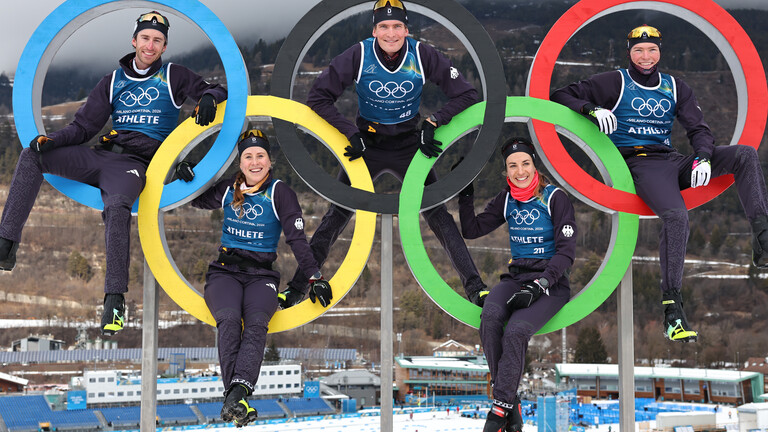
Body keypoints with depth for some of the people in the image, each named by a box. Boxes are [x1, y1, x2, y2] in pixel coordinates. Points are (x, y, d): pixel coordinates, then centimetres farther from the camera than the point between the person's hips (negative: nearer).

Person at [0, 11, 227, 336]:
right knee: (32, 156, -17)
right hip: (102, 154, 4)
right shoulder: (114, 81, 19)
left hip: (136, 164, -4)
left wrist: (209, 98, -15)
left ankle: (115, 299, -35)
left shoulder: (174, 77, 11)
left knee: (117, 207, -37)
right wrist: (50, 139, -2)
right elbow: (84, 126, 16)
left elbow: (216, 91, 10)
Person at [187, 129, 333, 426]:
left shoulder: (280, 193, 3)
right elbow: (195, 200, 28)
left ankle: (236, 394, -50)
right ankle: (236, 394, -43)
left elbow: (297, 239, 1)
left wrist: (315, 278, -6)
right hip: (225, 270, 1)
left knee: (256, 323, -32)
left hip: (261, 275, -1)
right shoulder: (227, 190, 10)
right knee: (229, 318, -31)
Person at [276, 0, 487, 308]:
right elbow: (318, 98, -12)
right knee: (336, 216, -2)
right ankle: (296, 288, 7)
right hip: (367, 144, 0)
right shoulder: (359, 55, -18)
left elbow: (466, 94, -8)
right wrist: (352, 134, -17)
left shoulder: (423, 55, -15)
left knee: (438, 215, -4)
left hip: (409, 144, 0)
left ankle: (475, 288, 2)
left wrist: (431, 125, -15)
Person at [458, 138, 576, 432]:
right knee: (490, 316, -30)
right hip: (516, 276, 4)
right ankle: (511, 402, -22)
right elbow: (472, 230, 12)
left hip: (551, 282, -4)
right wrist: (466, 195, -1)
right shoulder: (506, 200, 10)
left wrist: (538, 286, -20)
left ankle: (501, 408, -20)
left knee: (516, 331, -32)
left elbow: (566, 252, -9)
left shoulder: (555, 198, -5)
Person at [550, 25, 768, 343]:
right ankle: (672, 309, -34)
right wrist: (592, 109, -17)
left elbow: (698, 128, 13)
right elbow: (561, 96, 3)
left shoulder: (674, 87, 17)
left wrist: (703, 158, -8)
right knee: (676, 216, -35)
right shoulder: (615, 83, 5)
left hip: (673, 162, 5)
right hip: (639, 164, -5)